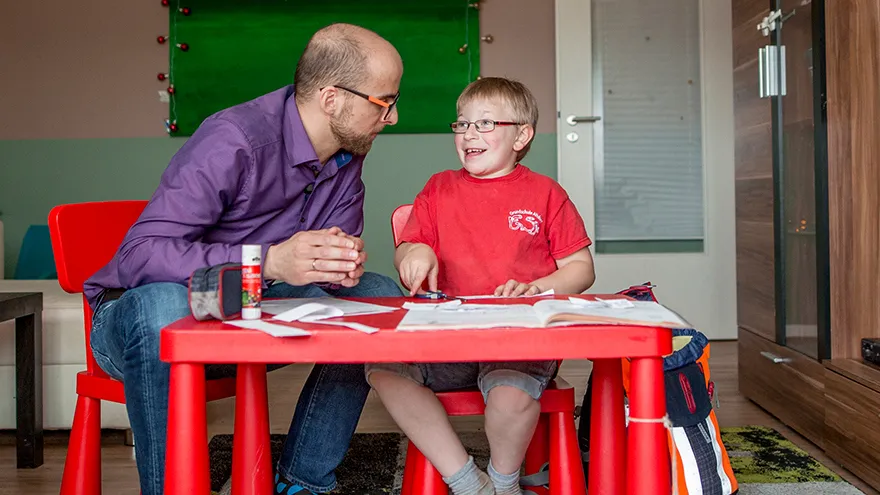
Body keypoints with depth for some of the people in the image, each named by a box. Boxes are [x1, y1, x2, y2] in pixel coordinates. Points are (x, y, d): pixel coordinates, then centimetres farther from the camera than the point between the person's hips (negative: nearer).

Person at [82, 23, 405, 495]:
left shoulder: (348, 155, -2)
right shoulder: (234, 142, -26)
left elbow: (334, 254, 4)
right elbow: (138, 255, -31)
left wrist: (343, 268, -22)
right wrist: (270, 262, -42)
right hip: (138, 317, -6)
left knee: (379, 294, -9)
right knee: (163, 301, -40)